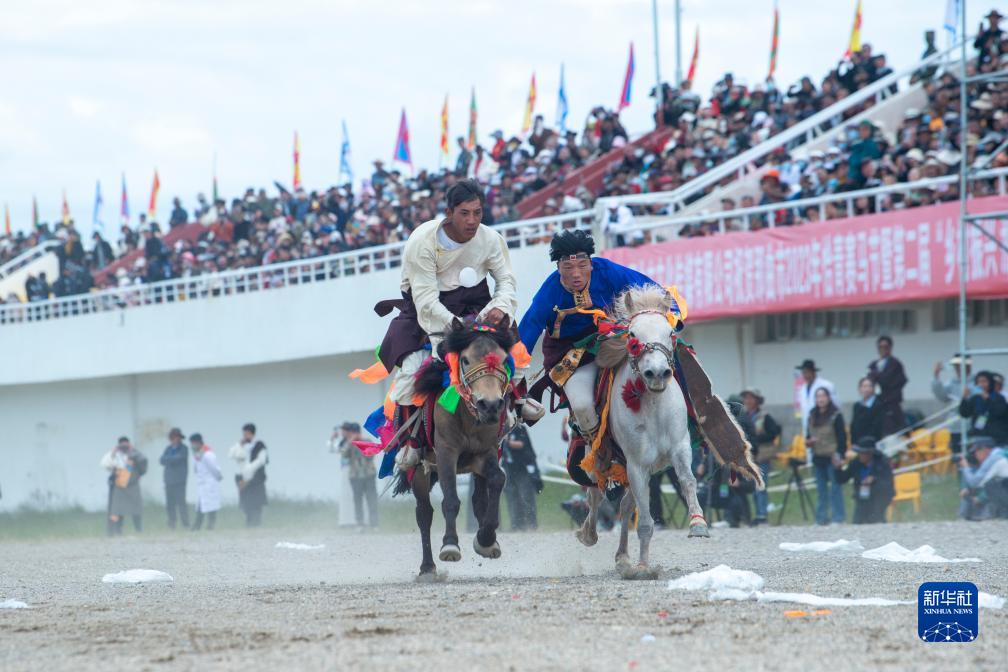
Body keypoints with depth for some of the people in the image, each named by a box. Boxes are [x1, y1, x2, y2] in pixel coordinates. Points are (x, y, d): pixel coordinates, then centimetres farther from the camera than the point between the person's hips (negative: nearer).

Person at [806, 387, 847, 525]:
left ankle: (838, 518, 0)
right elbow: (809, 436, 20)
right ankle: (821, 518, 16)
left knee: (835, 488, -3)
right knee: (821, 489, 10)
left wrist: (839, 455, -17)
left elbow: (842, 437, -9)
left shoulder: (836, 416, -7)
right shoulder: (812, 416, 11)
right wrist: (808, 441, -3)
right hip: (818, 457, 6)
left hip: (832, 457, -6)